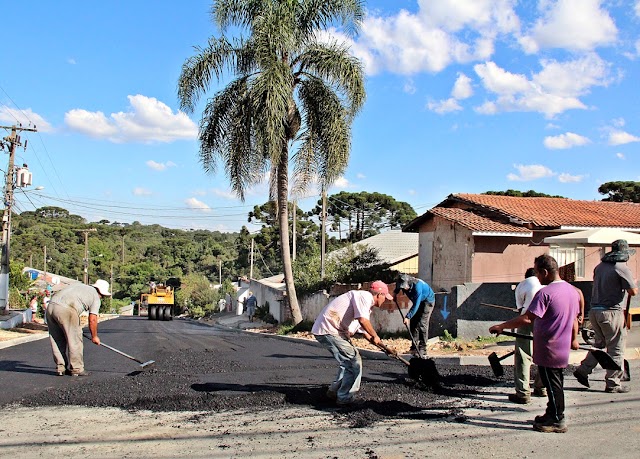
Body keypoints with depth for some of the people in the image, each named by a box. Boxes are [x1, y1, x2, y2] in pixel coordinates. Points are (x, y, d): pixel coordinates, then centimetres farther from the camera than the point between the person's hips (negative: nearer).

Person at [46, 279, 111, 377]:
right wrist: (94, 337, 20)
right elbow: (92, 319, 6)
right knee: (75, 340, 5)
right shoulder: (95, 296, 11)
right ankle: (76, 369, 11)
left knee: (57, 341, 16)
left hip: (50, 306, 7)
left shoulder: (79, 286, 30)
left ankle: (61, 368, 22)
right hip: (65, 310, -7)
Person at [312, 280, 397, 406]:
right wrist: (375, 336, -7)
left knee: (348, 361, 22)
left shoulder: (367, 306, 23)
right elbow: (362, 320, -24)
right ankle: (345, 398, 3)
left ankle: (334, 391, 31)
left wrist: (386, 348, 30)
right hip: (328, 329, -10)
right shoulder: (364, 296, -8)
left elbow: (366, 333, 29)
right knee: (354, 362, -6)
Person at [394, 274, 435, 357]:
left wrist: (408, 317, -37)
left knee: (422, 324, -16)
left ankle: (422, 349, -15)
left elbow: (416, 305, -37)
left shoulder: (417, 286, -39)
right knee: (413, 323, 0)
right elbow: (397, 288, 12)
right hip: (418, 302, 7)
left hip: (428, 301, -7)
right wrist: (395, 293, -4)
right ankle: (414, 348, 4)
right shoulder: (404, 284, -18)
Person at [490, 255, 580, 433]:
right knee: (556, 382, 19)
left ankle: (557, 421, 12)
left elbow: (527, 319, -27)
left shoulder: (545, 293, -22)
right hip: (563, 348, 8)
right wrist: (573, 339, 30)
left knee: (552, 384, 3)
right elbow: (574, 319, 15)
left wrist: (501, 326, -21)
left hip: (548, 350, -8)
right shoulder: (572, 290, 5)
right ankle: (553, 414, 31)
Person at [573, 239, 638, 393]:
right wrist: (633, 283, 8)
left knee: (600, 343, 21)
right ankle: (613, 383, 7)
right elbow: (633, 292, -12)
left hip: (594, 310, 7)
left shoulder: (599, 266, 11)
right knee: (616, 348, 3)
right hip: (611, 312, -7)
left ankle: (583, 370, 15)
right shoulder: (622, 268, -11)